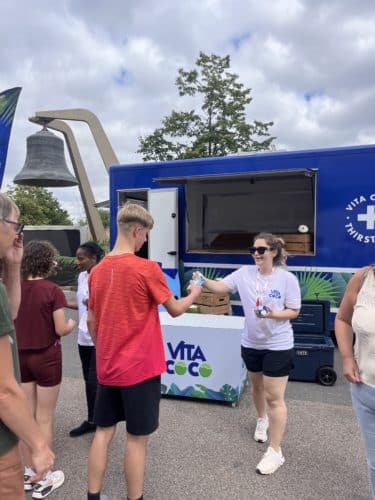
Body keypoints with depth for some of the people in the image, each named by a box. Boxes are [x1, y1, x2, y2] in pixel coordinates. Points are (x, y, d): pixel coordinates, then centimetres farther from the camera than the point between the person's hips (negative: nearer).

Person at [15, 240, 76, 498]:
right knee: (44, 418, 8)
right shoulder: (52, 290, -17)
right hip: (46, 357, -5)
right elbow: (61, 330, -17)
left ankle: (29, 473, 31)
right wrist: (72, 323, 4)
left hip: (21, 357, 5)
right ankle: (44, 479, 21)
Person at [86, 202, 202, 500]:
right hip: (140, 367, -6)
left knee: (104, 431, 18)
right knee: (137, 438, 9)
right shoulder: (147, 268, -17)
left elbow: (91, 322, 9)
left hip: (107, 367, 6)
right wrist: (194, 293, 13)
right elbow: (175, 310, -6)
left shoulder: (97, 271, 2)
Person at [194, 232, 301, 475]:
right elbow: (220, 286, -14)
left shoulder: (287, 279, -14)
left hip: (278, 345, -4)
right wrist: (203, 281, -34)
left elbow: (294, 311, -9)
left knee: (274, 397, 0)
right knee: (257, 386, 25)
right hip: (251, 343, 4)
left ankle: (275, 452, 15)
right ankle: (262, 420, 54)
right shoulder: (245, 273, -7)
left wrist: (273, 314, -27)